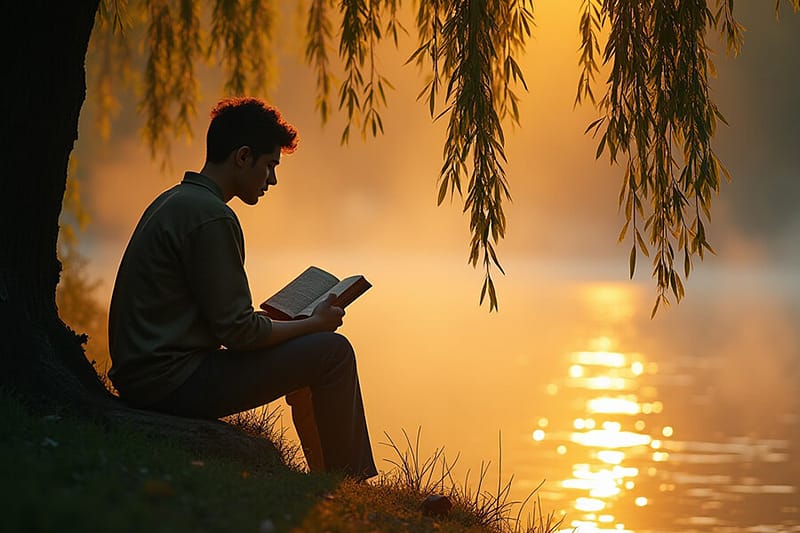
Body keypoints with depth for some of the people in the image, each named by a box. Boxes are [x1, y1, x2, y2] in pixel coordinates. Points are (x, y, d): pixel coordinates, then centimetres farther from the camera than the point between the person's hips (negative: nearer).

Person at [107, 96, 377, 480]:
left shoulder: (172, 202, 16)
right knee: (332, 352, -8)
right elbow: (237, 331, -18)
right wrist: (316, 323, -3)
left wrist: (296, 320, 21)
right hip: (174, 384, -11)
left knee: (301, 358, 25)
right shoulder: (211, 216, -16)